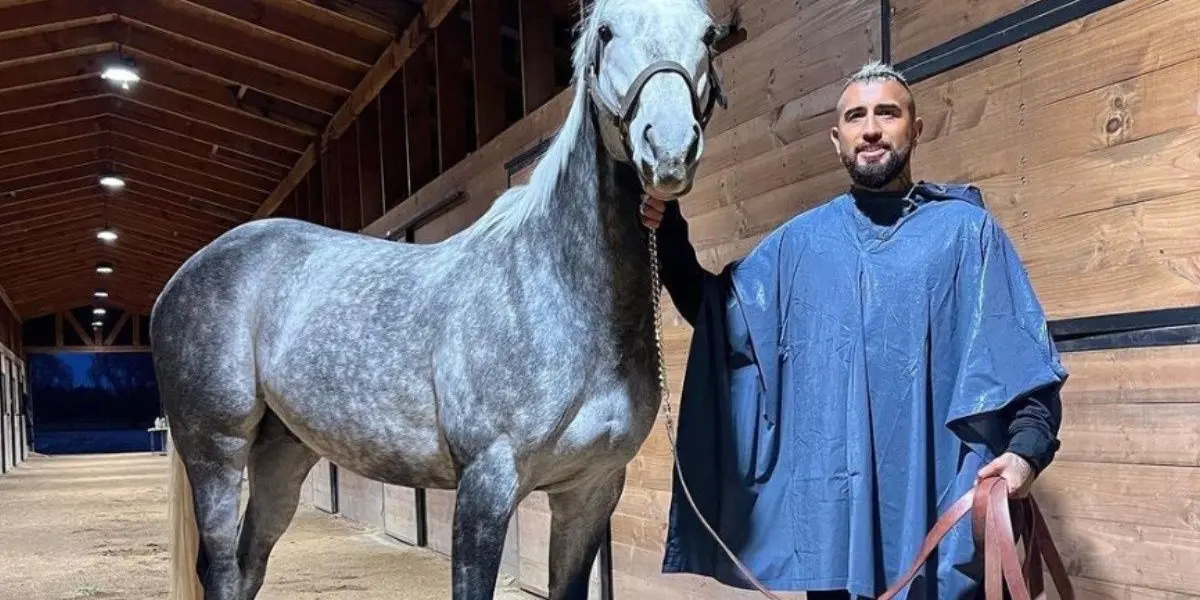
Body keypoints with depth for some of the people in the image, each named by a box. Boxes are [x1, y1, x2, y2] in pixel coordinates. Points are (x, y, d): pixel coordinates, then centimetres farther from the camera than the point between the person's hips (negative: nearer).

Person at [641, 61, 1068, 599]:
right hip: (828, 503, 3)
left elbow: (1023, 354, 1)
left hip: (935, 501, -3)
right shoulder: (799, 240, 13)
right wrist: (670, 237, 5)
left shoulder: (967, 231, 4)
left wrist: (1027, 445, -16)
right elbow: (717, 315, 20)